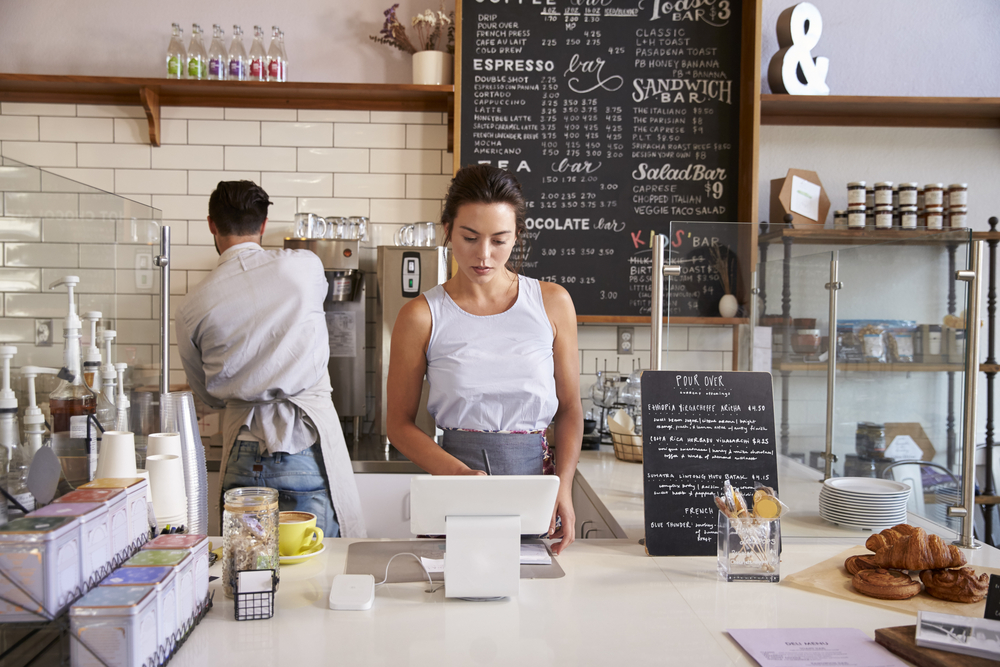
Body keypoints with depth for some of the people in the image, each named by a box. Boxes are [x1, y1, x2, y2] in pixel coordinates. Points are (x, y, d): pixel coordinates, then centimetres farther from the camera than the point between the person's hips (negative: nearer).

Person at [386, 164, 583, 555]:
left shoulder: (552, 303, 5)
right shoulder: (422, 316, 0)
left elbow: (569, 408, 10)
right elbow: (399, 423, 3)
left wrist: (563, 487, -5)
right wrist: (459, 474, -13)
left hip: (537, 479, 1)